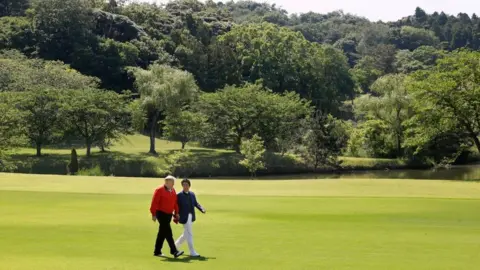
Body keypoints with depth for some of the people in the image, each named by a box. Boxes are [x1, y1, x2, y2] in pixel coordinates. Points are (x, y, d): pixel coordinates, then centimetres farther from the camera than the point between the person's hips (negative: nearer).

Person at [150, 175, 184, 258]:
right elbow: (154, 202, -15)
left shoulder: (173, 190, 11)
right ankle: (174, 251, -17)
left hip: (169, 214, 8)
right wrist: (153, 214, -17)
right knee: (168, 232, -13)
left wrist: (176, 213, 12)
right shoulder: (159, 190, -12)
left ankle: (157, 251, 22)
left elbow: (175, 202, 17)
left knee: (162, 233, 13)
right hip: (161, 214, -8)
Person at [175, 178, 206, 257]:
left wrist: (202, 209, -5)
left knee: (186, 234, 17)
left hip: (191, 216, 7)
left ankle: (175, 246, 36)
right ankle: (192, 252, 1)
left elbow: (196, 203, 10)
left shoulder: (192, 194, 9)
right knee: (189, 234, -5)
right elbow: (177, 206, -7)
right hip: (184, 217, -7)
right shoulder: (179, 195, -8)